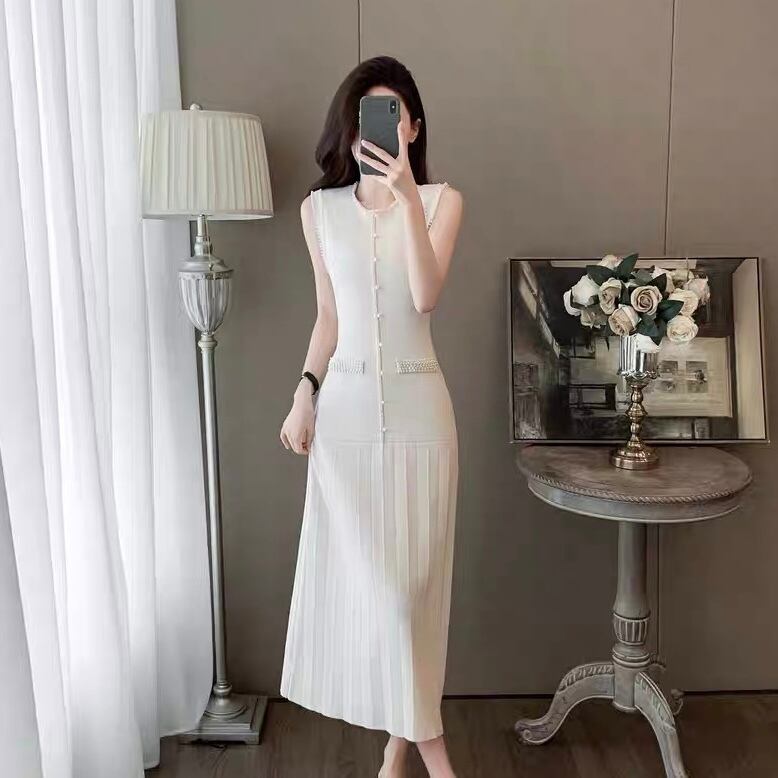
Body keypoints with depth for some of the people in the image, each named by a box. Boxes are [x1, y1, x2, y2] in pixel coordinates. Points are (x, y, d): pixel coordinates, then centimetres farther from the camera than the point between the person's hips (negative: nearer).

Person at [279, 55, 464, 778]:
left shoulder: (442, 199, -1)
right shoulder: (319, 209, 6)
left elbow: (425, 296, -17)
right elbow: (328, 313, 11)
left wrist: (407, 197, -25)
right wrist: (305, 392, 2)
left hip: (416, 405, -2)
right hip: (346, 406, 2)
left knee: (410, 570, 4)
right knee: (363, 574, 1)